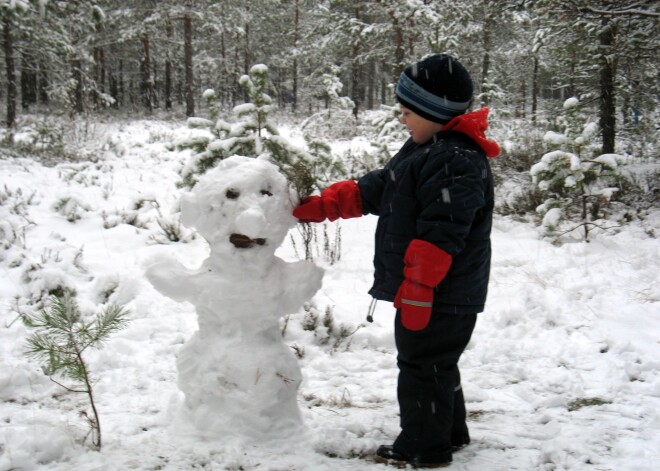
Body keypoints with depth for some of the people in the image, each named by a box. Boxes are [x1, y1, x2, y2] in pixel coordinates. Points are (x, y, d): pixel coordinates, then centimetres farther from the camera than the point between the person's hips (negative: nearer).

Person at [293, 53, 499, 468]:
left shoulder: (457, 162, -22)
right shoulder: (426, 149, 14)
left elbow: (438, 237, -27)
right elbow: (372, 190, 18)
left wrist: (417, 290, -26)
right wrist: (320, 206, 11)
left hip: (442, 294, -11)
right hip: (432, 291, 11)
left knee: (423, 366, 0)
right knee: (436, 364, 21)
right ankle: (450, 432, 35)